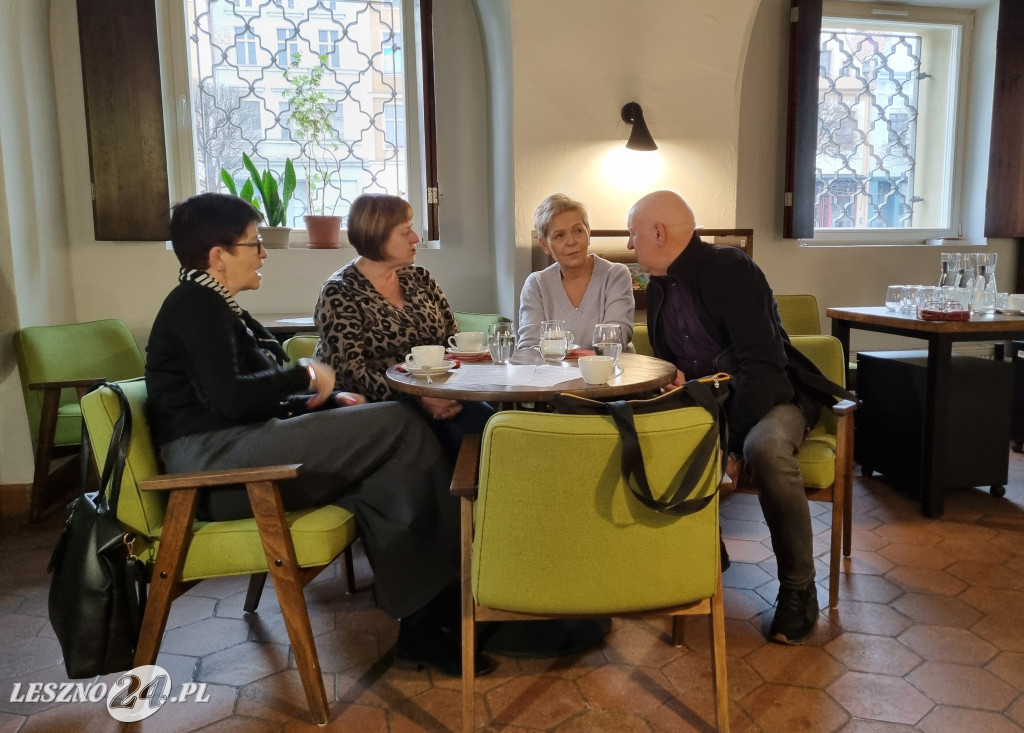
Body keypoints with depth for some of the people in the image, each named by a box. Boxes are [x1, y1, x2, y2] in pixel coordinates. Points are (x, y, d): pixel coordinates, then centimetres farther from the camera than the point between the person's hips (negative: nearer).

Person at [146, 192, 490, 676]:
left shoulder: (212, 306, 24)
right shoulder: (197, 305, -7)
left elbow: (262, 396, 22)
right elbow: (232, 398, -22)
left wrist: (331, 399, 6)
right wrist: (306, 375, -7)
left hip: (234, 455, 10)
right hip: (216, 461, -10)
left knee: (388, 468, -7)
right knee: (401, 425, -15)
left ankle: (420, 621, -10)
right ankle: (446, 590, -2)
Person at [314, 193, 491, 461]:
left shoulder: (419, 278, 13)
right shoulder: (339, 294, -5)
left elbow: (453, 337, 12)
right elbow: (349, 370, -15)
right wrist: (416, 399, -25)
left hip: (436, 396, 5)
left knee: (486, 420, -23)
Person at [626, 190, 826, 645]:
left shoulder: (729, 269, -17)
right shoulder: (659, 287, 8)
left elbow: (763, 367, -24)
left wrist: (731, 442, -29)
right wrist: (674, 380, -9)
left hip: (768, 398, -7)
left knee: (765, 449, -37)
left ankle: (798, 589, -15)